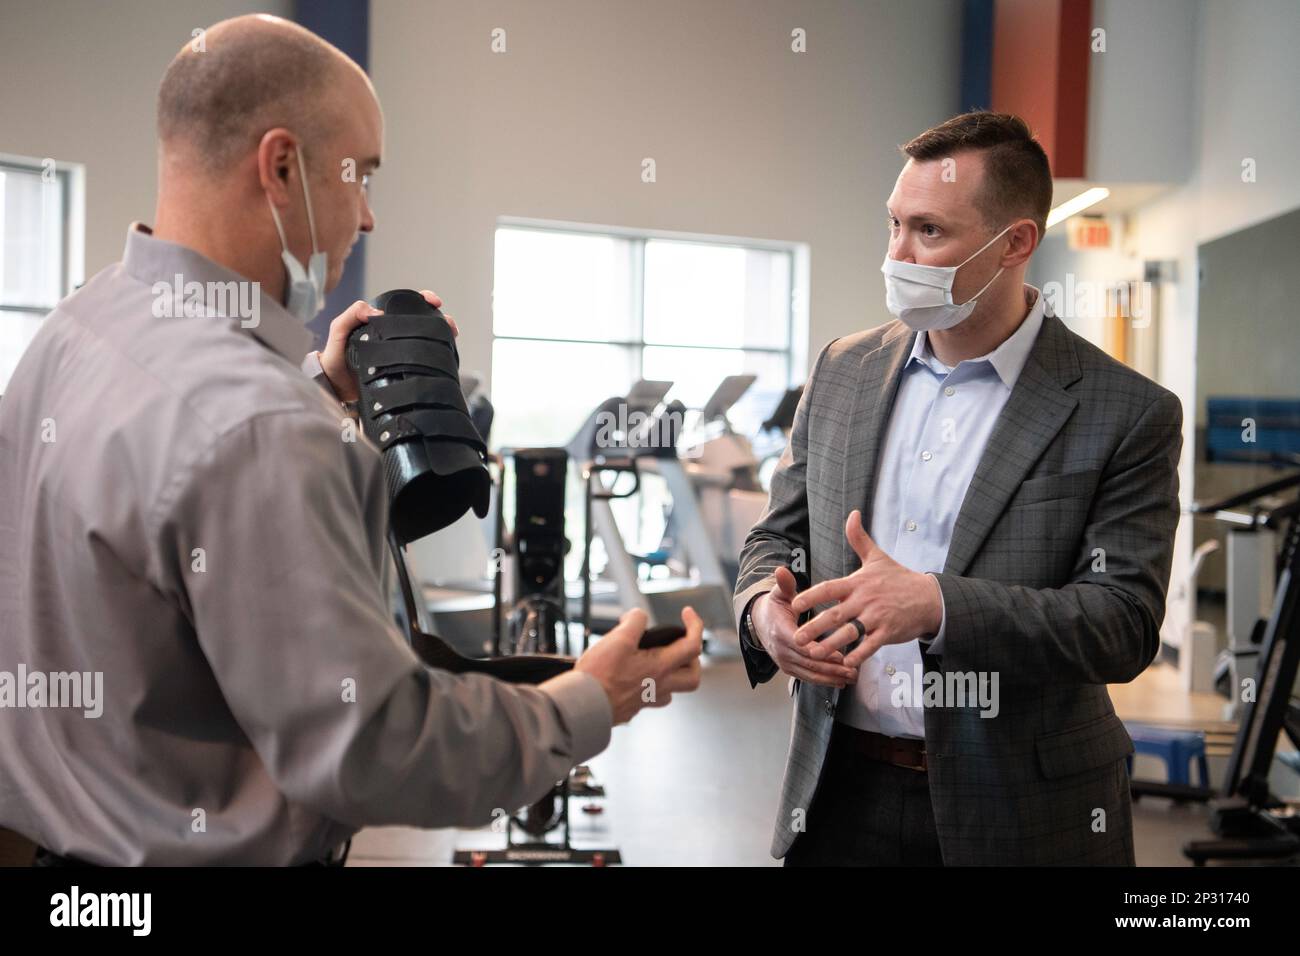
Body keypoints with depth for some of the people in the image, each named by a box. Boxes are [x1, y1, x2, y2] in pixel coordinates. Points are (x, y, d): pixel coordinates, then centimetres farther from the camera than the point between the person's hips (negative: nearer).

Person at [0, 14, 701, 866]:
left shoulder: (77, 326, -1)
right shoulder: (255, 426, -30)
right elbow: (369, 748, -28)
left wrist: (319, 390, 16)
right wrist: (588, 704, -15)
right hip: (194, 847, -9)